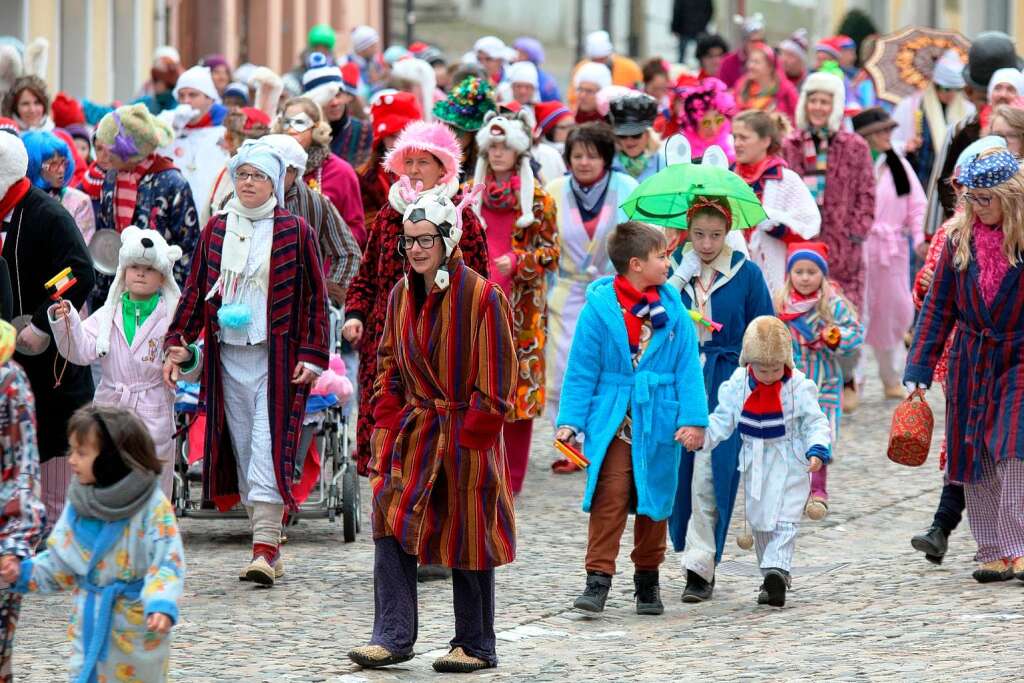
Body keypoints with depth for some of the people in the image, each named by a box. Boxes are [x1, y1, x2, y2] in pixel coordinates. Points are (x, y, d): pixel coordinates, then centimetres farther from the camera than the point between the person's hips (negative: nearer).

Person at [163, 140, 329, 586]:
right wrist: (176, 344, 5)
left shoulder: (294, 231, 0)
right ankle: (266, 545, 10)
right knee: (242, 447, 5)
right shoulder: (217, 229, 11)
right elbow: (195, 290, 13)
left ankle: (266, 546, -17)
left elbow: (315, 297, 0)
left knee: (269, 446, -13)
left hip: (276, 355, -4)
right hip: (228, 356, 4)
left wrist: (311, 355, -7)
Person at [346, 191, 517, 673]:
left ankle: (475, 646, 14)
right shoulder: (401, 295, 8)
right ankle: (393, 636, -5)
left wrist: (470, 434, -12)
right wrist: (387, 425, 5)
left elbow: (494, 380, -9)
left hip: (465, 437, -5)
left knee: (467, 540, 3)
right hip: (412, 431, 5)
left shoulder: (482, 297, -10)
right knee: (390, 524, -7)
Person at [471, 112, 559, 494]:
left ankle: (512, 478, 7)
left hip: (521, 304, -2)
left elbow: (550, 252, 1)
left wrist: (517, 261, -14)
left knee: (519, 386, -1)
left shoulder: (537, 197, 2)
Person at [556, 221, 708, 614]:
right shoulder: (600, 308, -6)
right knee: (609, 499, -9)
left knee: (654, 500, 11)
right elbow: (582, 370, -2)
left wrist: (693, 418, -5)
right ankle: (598, 578, -8)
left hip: (658, 423, 3)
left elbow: (688, 366, 3)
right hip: (612, 423, -3)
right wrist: (570, 420, -7)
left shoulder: (673, 309, 2)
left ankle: (647, 581, 24)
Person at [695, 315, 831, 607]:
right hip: (754, 464, 4)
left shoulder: (798, 386, -12)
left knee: (785, 520, -13)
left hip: (789, 464, -4)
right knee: (759, 522, 10)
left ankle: (777, 569, -24)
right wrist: (702, 437, -15)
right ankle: (774, 581, 20)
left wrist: (817, 450, -25)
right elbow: (722, 419, 1)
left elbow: (815, 422, -9)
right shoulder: (738, 386, -4)